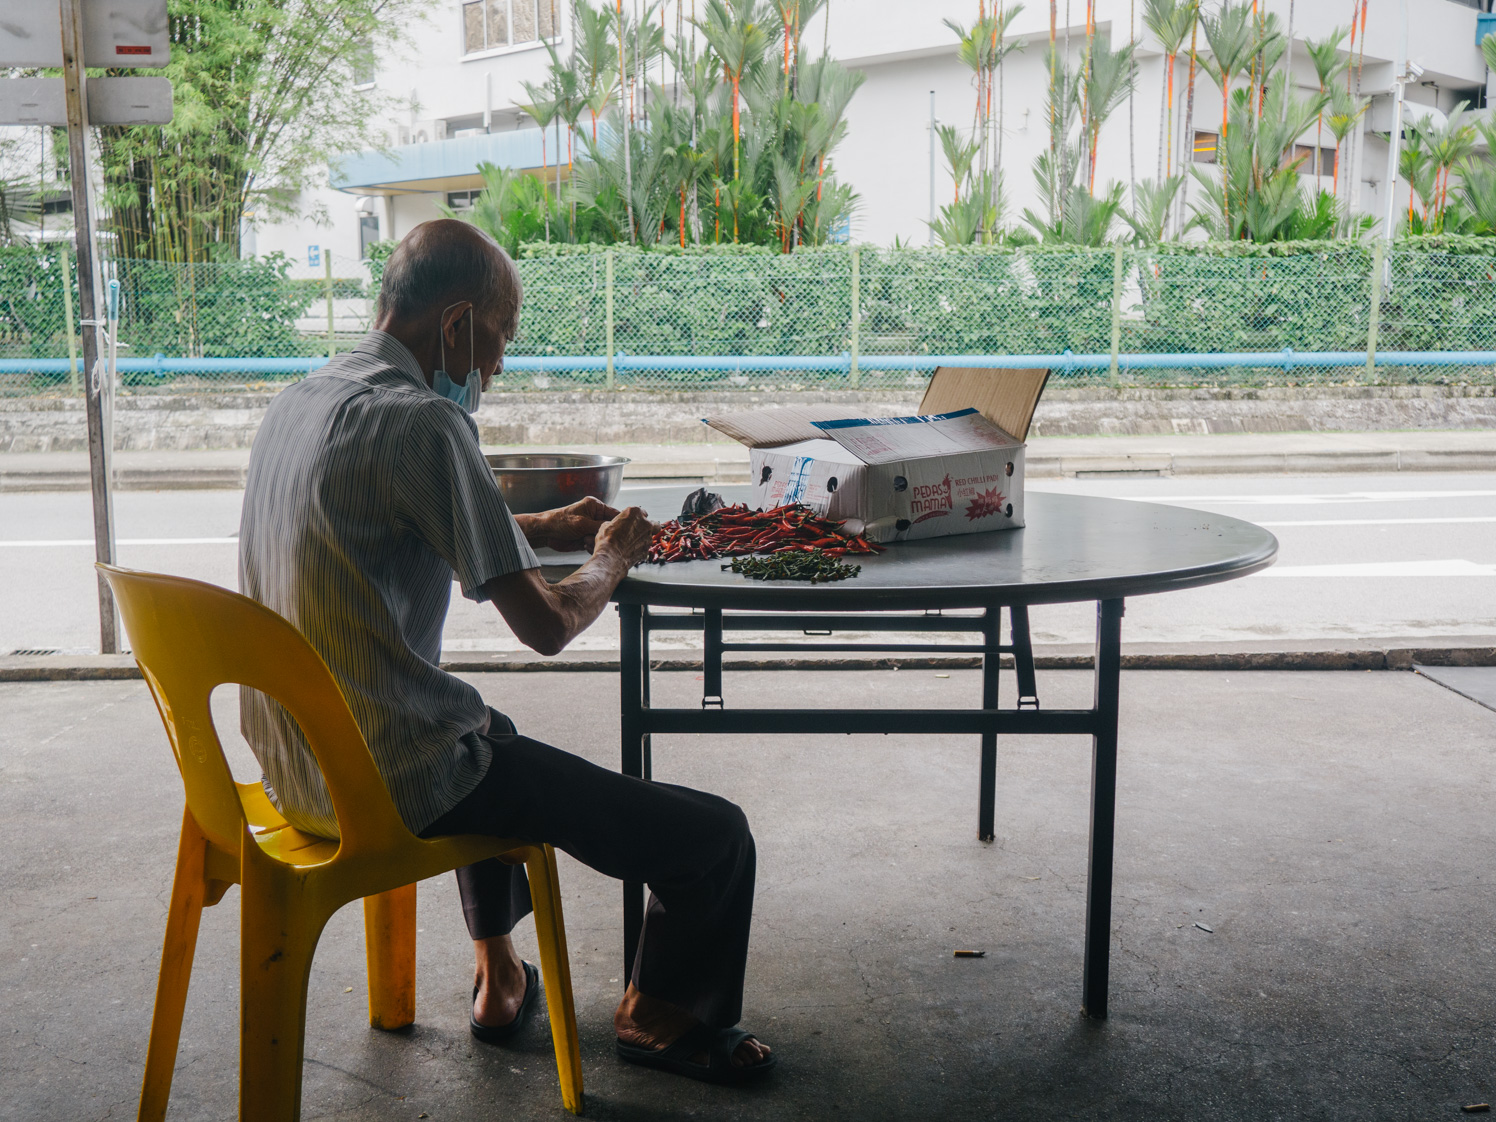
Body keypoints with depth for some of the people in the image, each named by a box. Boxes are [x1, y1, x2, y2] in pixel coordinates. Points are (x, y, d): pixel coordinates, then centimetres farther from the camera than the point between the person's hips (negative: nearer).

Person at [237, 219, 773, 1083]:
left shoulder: (300, 400, 7)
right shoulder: (421, 422, -22)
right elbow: (547, 627, -21)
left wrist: (540, 528, 20)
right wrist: (612, 561, 0)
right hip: (395, 783, -10)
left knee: (492, 733, 41)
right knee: (715, 838, -3)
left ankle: (499, 979, 48)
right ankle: (659, 1018, 26)